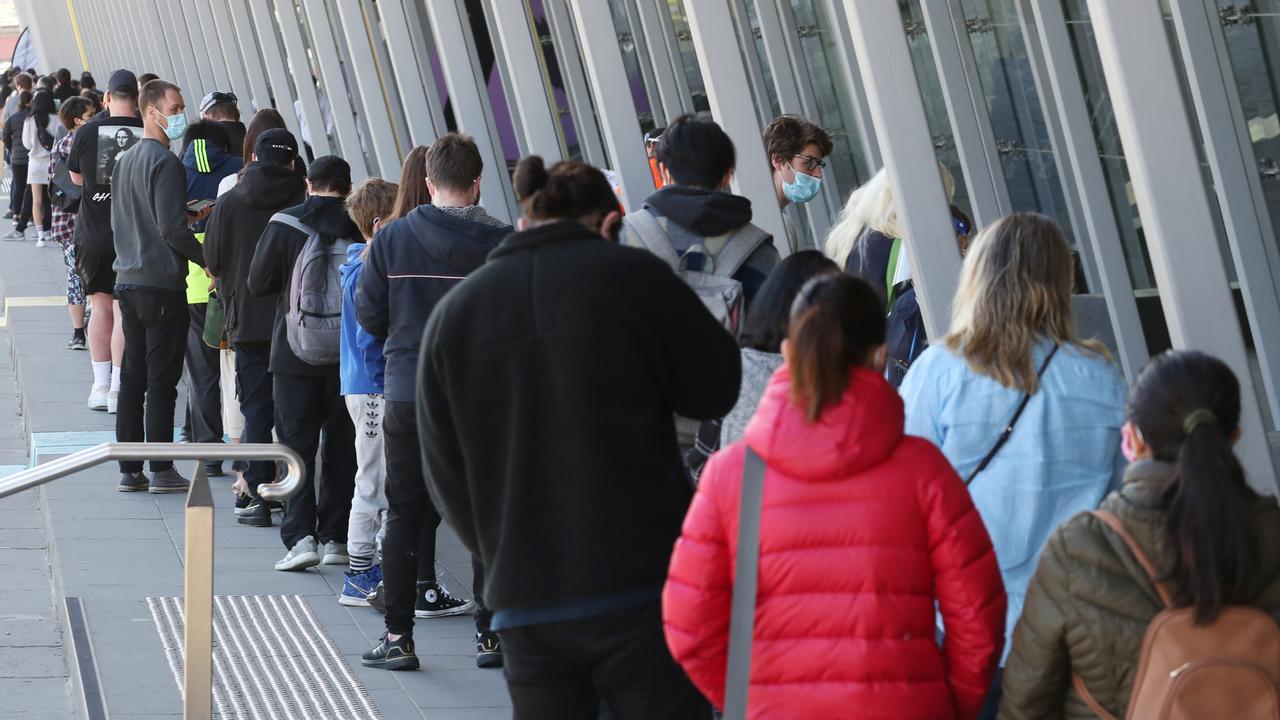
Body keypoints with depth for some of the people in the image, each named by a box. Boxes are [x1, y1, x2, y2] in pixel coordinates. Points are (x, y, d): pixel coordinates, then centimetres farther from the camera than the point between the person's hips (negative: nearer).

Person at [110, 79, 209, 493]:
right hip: (161, 284, -8)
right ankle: (161, 470, -1)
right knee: (162, 380, -3)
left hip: (128, 281, 8)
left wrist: (187, 216, 20)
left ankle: (129, 469, 12)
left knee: (132, 377, 10)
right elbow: (172, 229, -19)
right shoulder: (165, 162, -14)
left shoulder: (125, 161, 14)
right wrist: (207, 258, -7)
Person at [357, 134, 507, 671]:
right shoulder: (500, 243, -9)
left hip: (406, 394, 1)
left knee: (405, 513, 10)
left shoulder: (391, 239, -4)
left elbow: (368, 315, 0)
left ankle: (398, 635, 9)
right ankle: (490, 633, 11)